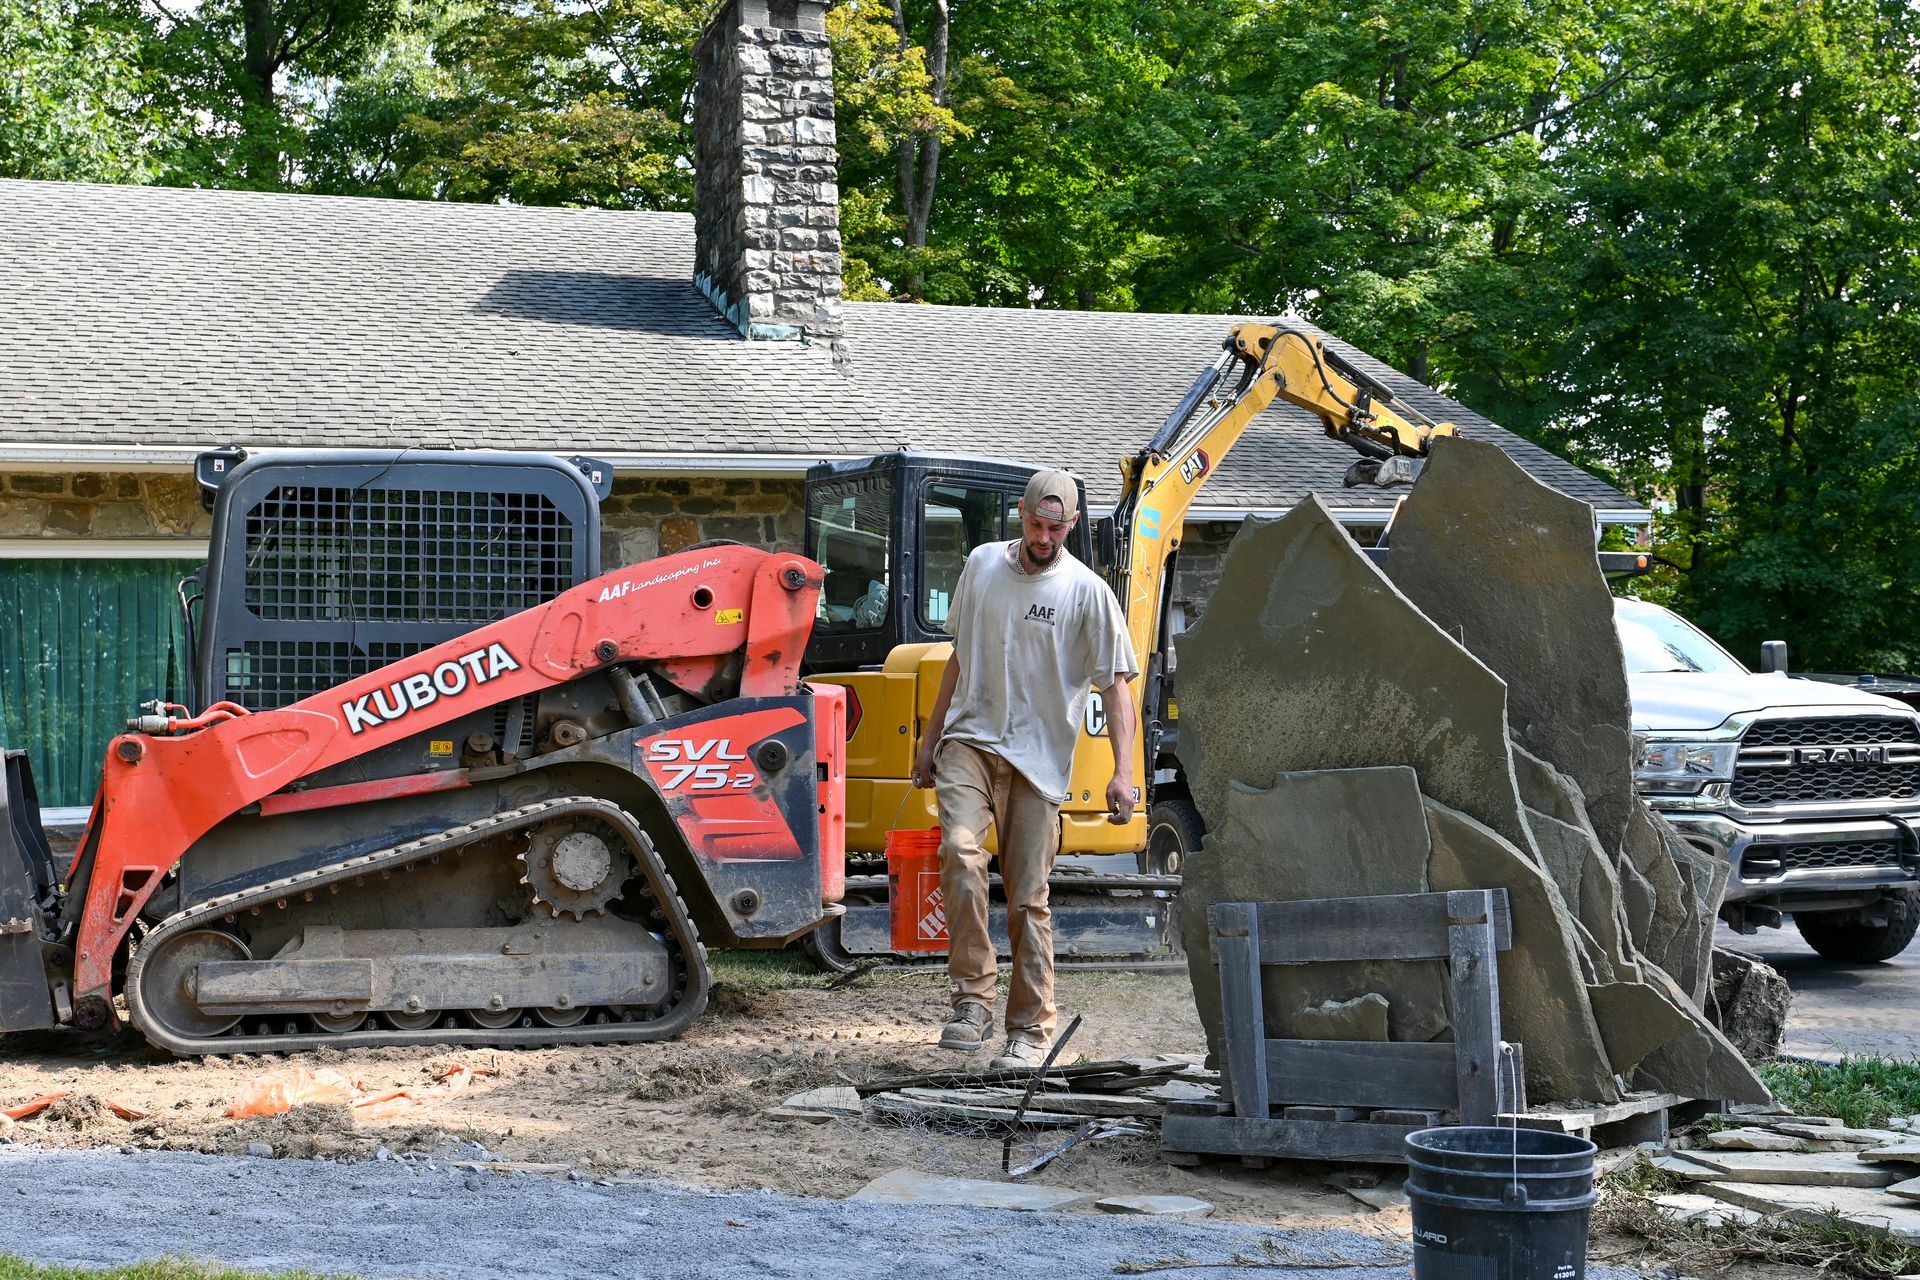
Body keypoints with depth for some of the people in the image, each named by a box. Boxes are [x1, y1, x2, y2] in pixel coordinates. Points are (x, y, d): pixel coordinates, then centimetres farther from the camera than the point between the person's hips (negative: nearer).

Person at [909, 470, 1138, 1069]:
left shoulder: (1088, 592, -2)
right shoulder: (982, 565, 9)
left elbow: (1116, 686, -4)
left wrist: (1123, 771, -16)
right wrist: (930, 741, 20)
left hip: (1038, 758, -2)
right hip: (969, 741, 2)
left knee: (1028, 900, -1)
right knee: (960, 852, -23)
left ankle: (1031, 1029, 11)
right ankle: (972, 1001, -16)